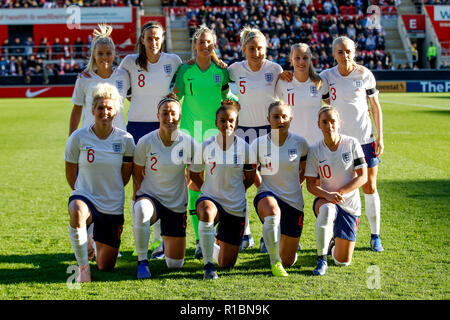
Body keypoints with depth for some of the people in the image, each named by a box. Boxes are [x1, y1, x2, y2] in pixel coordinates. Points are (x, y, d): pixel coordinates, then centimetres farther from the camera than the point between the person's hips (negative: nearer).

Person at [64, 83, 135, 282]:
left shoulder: (125, 140, -5)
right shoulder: (78, 137, -8)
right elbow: (70, 172, 6)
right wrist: (82, 191, 8)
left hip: (113, 206, 2)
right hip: (85, 196, -2)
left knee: (106, 266, 10)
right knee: (77, 212, -42)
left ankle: (98, 242, 46)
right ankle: (83, 265, -21)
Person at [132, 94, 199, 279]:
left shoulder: (188, 142, -10)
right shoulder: (146, 142, -13)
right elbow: (137, 172, 2)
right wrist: (140, 193, -4)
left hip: (177, 203, 2)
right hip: (150, 196, -2)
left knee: (175, 264, 6)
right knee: (141, 211, -43)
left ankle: (167, 240, 42)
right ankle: (142, 262, -23)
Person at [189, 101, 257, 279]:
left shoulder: (245, 148, -7)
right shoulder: (206, 146, -7)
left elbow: (250, 178, 7)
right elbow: (194, 173, 9)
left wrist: (233, 192, 5)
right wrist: (207, 190, 3)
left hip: (236, 207, 1)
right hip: (210, 198, -1)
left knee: (226, 264, 7)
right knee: (207, 212, -43)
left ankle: (214, 246, 45)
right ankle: (208, 264, -28)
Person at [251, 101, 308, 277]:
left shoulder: (300, 142, -3)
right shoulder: (259, 144, -5)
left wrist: (293, 186, 12)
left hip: (294, 201, 2)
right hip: (267, 195, -2)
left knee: (288, 260, 8)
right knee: (273, 213, -43)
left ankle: (282, 261, 47)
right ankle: (274, 262, -26)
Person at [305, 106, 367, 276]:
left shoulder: (351, 143, -7)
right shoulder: (315, 150, -6)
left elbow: (363, 177, -7)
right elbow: (310, 184, -5)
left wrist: (340, 192, -19)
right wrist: (327, 195, -25)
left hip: (350, 204, 1)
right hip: (324, 200, 0)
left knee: (342, 261, -2)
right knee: (327, 210, -42)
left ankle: (335, 243, 36)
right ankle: (321, 260, -28)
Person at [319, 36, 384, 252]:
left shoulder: (365, 75, -2)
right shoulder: (327, 76, -1)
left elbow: (375, 107, 4)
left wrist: (380, 137, 1)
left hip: (364, 138, 0)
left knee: (370, 187, 3)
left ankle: (375, 236, 15)